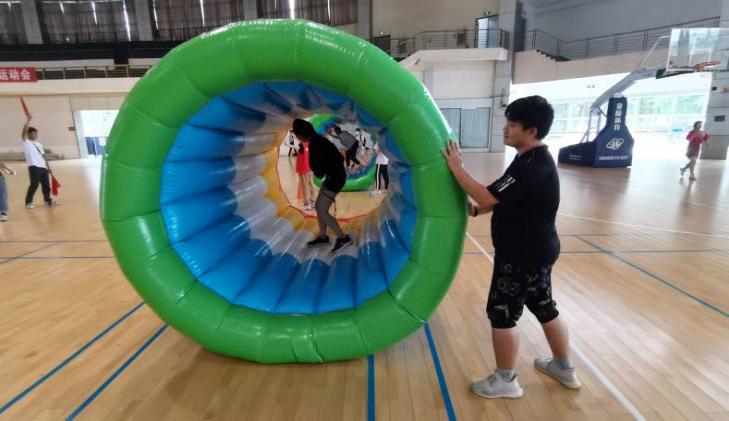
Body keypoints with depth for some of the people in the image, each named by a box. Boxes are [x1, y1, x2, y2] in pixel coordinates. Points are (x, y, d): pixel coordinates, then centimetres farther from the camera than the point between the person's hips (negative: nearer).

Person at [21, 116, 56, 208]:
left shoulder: (39, 144, 20)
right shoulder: (26, 142, 2)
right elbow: (24, 131, -14)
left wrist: (48, 167, 14)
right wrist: (28, 120, -12)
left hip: (43, 167, 6)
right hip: (33, 167, -6)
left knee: (46, 184, 10)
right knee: (34, 184, -8)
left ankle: (47, 200, 21)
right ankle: (28, 202, 3)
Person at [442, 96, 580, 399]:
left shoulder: (532, 167, -25)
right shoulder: (534, 160, 8)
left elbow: (487, 197, -28)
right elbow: (506, 200, 15)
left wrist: (456, 167, -20)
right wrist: (477, 210, 5)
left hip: (522, 254, -10)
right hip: (537, 249, 10)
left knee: (501, 314, 4)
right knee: (544, 308, 23)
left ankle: (505, 381, 22)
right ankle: (564, 368, 42)